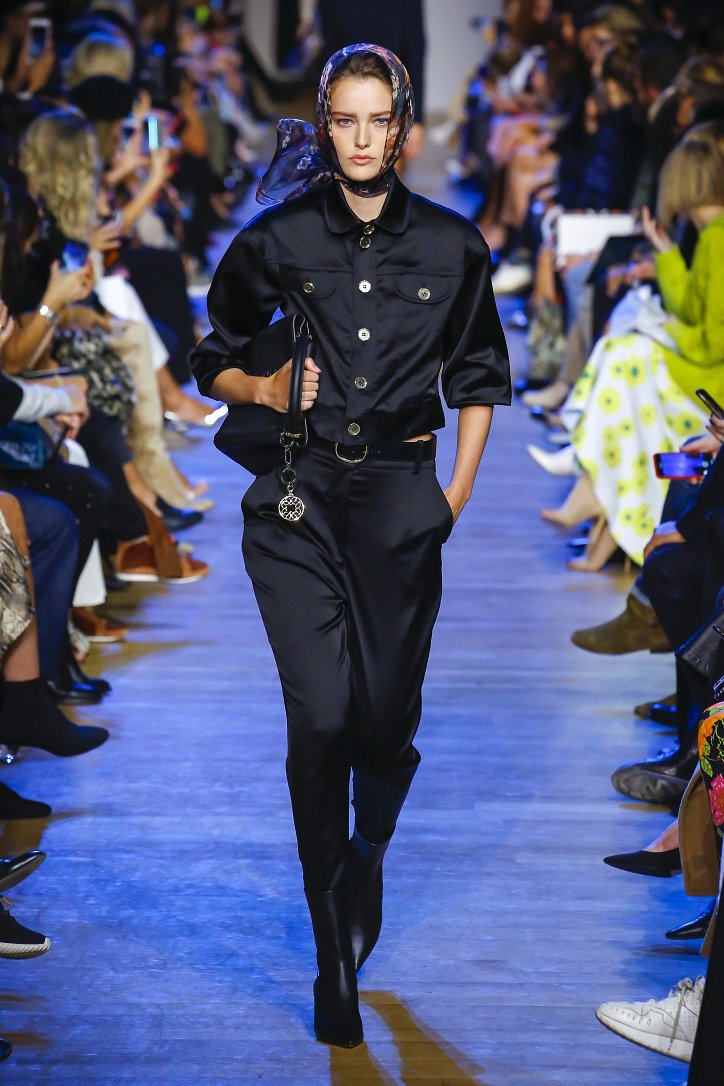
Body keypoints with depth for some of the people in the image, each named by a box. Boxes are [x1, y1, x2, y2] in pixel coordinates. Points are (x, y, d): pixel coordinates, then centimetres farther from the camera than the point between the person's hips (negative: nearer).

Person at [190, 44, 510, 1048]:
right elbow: (214, 361, 13)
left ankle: (370, 855, 38)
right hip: (299, 496, -1)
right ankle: (336, 954, 5)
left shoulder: (453, 246, 6)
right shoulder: (277, 240, 4)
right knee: (321, 719, -8)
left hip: (402, 494, 1)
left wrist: (458, 492, 6)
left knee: (387, 719, 1)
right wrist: (262, 389, -8)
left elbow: (479, 378, 15)